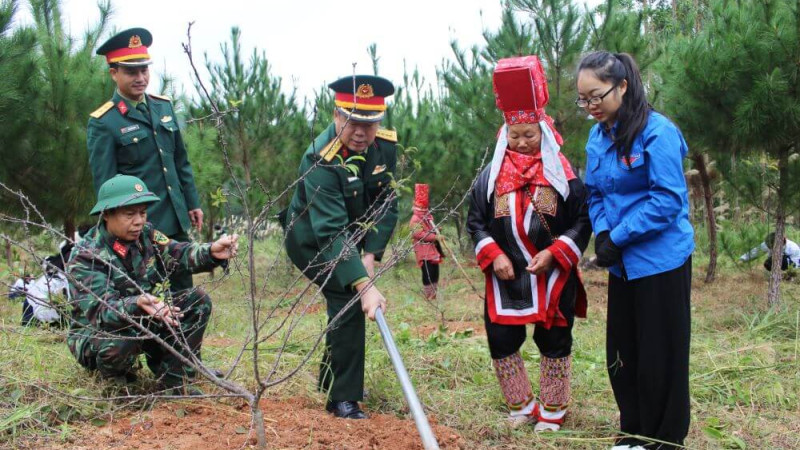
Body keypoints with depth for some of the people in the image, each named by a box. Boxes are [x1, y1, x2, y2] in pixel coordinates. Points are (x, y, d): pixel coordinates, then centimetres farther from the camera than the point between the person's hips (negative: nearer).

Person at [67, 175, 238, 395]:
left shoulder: (145, 234, -5)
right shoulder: (85, 257, -24)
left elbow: (178, 254, -16)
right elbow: (101, 310, -34)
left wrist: (211, 253, -38)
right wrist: (137, 304, -55)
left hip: (144, 323, 6)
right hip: (98, 334, -6)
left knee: (198, 300, -11)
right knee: (118, 344, -41)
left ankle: (174, 378, -5)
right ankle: (117, 372, -3)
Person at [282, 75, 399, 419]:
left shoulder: (386, 146, -16)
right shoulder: (321, 159, -35)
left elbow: (387, 205, -9)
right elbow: (330, 232, -42)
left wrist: (370, 255, -21)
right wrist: (364, 285, -49)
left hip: (354, 235, 7)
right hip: (310, 238, -7)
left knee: (348, 300, 15)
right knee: (349, 299, -20)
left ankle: (331, 376, 39)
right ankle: (343, 398, -11)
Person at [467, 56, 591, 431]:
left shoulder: (564, 175, -4)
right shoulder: (491, 176, 2)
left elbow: (582, 223, -3)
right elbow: (475, 222, 6)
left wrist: (553, 253, -15)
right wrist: (493, 256, -9)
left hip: (553, 278, -2)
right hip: (506, 279, 2)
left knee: (554, 344, 7)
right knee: (502, 342, 6)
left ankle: (552, 411, 23)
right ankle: (522, 406, 24)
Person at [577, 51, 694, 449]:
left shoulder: (657, 132, -17)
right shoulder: (598, 136, 6)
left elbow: (668, 199, -20)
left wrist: (619, 237, -19)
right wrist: (602, 233, -7)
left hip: (660, 261, -7)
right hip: (622, 264, 7)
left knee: (659, 353, 2)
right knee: (622, 352, 13)